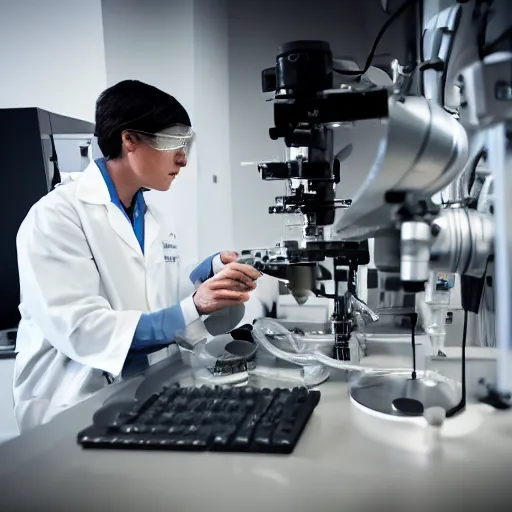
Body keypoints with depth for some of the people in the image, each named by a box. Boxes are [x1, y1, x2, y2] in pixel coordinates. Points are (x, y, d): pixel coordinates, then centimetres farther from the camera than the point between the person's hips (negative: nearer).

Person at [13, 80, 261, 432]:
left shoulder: (155, 220, 10)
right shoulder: (56, 216, -14)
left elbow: (160, 300, 10)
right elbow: (81, 329, -23)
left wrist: (212, 272, -6)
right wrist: (191, 309, -30)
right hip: (74, 406, -7)